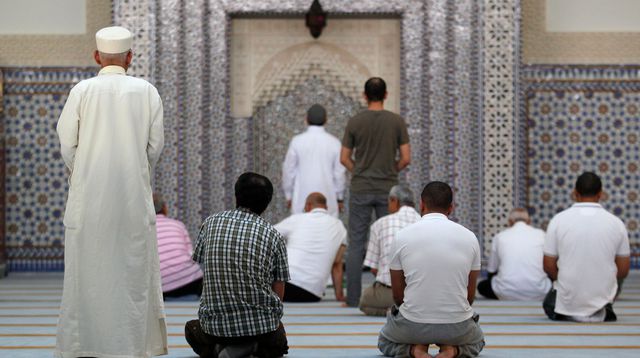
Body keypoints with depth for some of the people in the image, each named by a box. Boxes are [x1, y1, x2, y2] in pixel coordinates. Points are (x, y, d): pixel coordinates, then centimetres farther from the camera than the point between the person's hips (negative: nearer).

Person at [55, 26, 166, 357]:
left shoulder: (81, 90, -4)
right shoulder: (147, 91, -2)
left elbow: (67, 144, -3)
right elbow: (155, 146, 0)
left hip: (88, 195, 0)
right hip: (134, 195, 0)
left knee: (87, 269, 7)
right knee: (132, 267, 7)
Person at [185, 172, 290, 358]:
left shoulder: (211, 223, 2)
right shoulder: (273, 235, -3)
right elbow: (278, 292, 0)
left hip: (215, 323, 1)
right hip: (261, 322, -1)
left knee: (192, 329, 35)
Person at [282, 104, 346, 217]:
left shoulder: (297, 141, -2)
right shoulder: (334, 143, -1)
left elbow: (288, 170, 3)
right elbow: (339, 172, 3)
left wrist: (289, 195, 14)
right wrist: (339, 198, 15)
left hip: (302, 199, 0)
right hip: (328, 200, 0)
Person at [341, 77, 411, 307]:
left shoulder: (355, 122, -3)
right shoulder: (397, 121, -3)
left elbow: (344, 158, 1)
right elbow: (406, 158, -3)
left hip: (360, 190, 0)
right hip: (388, 190, 0)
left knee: (356, 244, 3)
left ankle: (353, 298, 3)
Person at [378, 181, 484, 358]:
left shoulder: (402, 236, -3)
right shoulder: (469, 237, 1)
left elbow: (397, 293, 7)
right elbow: (470, 294, 11)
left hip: (412, 323, -1)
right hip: (457, 326, 1)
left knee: (385, 341, 33)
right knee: (477, 340, 37)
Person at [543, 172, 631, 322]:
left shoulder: (558, 220, -8)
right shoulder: (616, 223, -4)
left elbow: (549, 267, -2)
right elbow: (623, 271, 2)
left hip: (567, 302, -2)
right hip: (604, 297, 2)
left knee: (549, 302, 32)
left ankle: (567, 315, 7)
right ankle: (602, 313, 11)